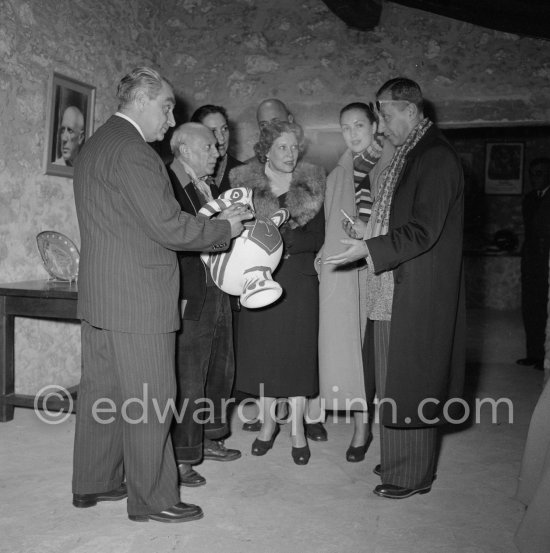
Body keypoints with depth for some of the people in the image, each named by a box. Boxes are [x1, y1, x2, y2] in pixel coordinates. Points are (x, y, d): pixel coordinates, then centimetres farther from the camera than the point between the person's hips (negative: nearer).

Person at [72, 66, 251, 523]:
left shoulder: (95, 146, 17)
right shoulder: (131, 151, -15)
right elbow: (167, 226, -20)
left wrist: (207, 223, 13)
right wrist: (224, 228, -5)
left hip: (99, 296, 10)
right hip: (137, 298, -10)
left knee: (102, 392, 16)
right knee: (149, 401, -1)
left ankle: (94, 483, 29)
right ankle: (152, 499, 11)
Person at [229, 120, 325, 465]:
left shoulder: (311, 184, 4)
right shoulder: (246, 183, 4)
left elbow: (317, 237, -3)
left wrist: (284, 240, -18)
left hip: (299, 280, 0)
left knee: (298, 349, 2)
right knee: (262, 349, 4)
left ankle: (298, 427, 14)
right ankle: (268, 422, 21)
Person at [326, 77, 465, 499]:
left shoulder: (436, 158, -15)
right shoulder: (412, 154, 14)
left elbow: (423, 232, -21)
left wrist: (369, 249, -21)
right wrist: (369, 232, 8)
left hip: (417, 292, -10)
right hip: (396, 290, 10)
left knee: (408, 382, 0)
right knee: (397, 381, 16)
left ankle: (412, 475, 15)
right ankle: (402, 461, 30)